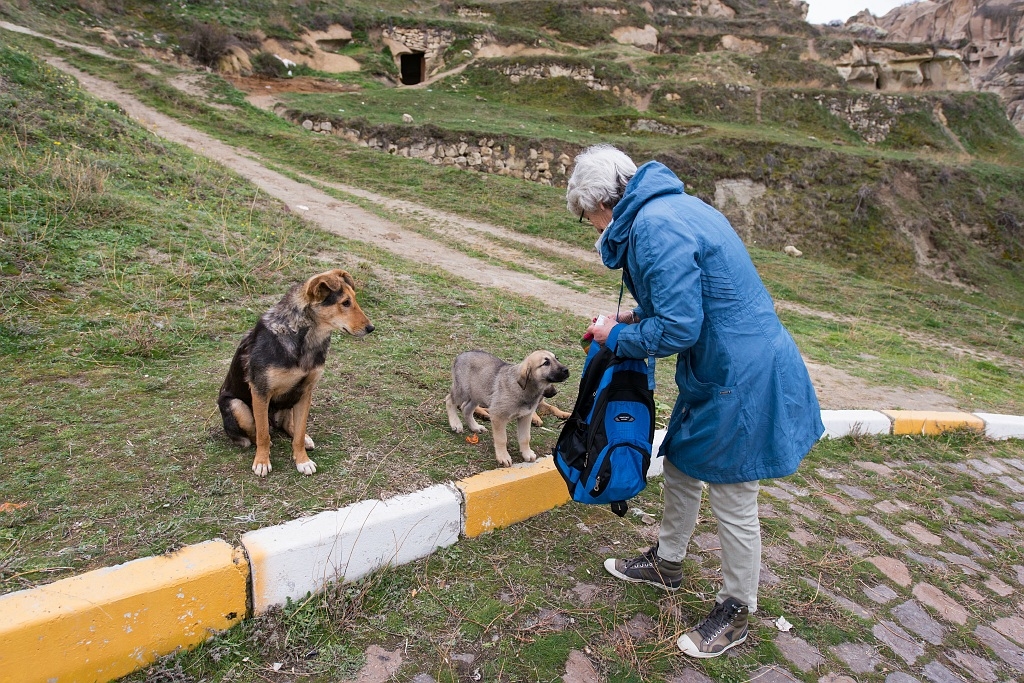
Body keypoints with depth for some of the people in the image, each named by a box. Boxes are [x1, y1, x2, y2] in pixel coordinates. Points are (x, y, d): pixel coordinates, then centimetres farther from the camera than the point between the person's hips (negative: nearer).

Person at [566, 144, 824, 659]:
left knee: (732, 501, 8)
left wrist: (619, 338, -9)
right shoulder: (673, 206, 9)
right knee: (680, 466, 23)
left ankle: (735, 613, 31)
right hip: (719, 369, 10)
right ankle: (666, 564, 45)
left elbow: (677, 328, -26)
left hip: (741, 380, -10)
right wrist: (633, 316, 9)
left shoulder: (655, 226, -23)